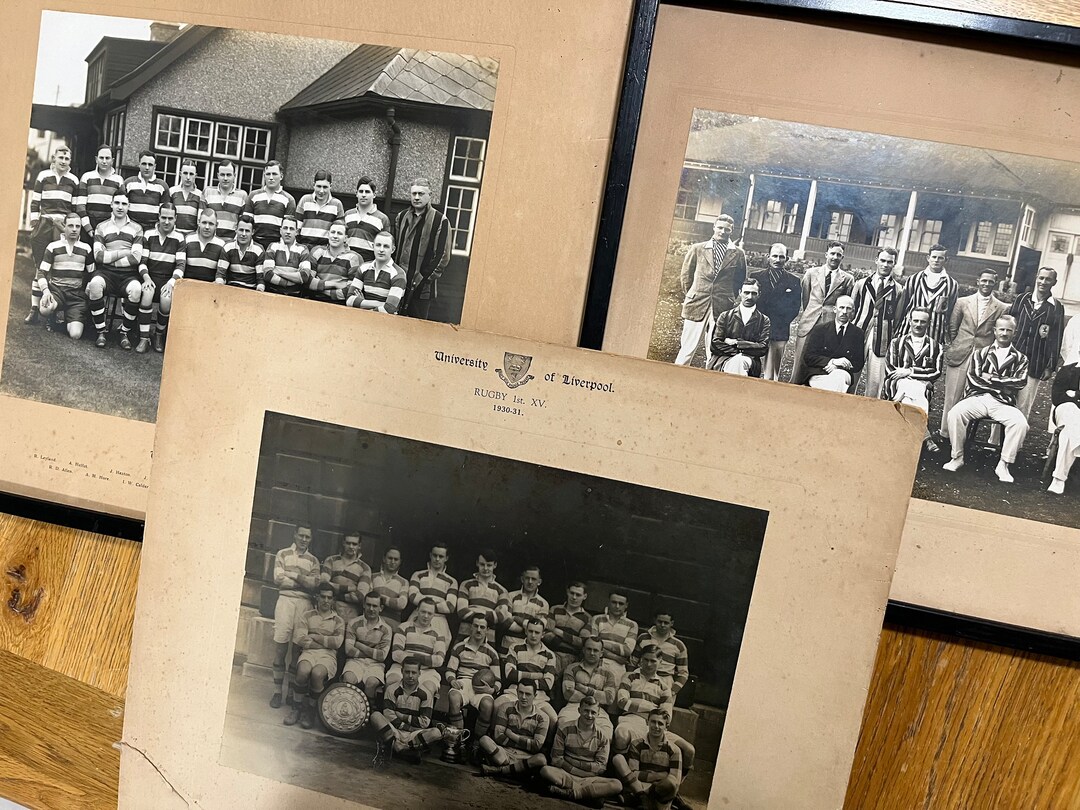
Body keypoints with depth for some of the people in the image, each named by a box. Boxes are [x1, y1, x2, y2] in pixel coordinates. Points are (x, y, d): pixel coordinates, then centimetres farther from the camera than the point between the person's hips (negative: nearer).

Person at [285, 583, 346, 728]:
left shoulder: (338, 621, 16)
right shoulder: (307, 615, 15)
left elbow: (337, 642, -3)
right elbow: (300, 640, 0)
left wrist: (314, 637, -1)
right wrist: (327, 642, -2)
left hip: (328, 656, 0)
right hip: (309, 652, 1)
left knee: (317, 673, -33)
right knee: (303, 671, -34)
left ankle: (311, 709, -7)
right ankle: (299, 705, -6)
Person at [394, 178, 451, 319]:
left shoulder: (440, 221, -4)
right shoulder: (401, 217, 12)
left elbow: (442, 256, -8)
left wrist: (424, 279, -11)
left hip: (423, 289, -4)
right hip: (399, 283, 4)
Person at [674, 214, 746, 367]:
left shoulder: (738, 254, 6)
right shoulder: (697, 249, 7)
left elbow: (740, 280, 15)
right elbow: (685, 275, 14)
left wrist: (728, 298, 11)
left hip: (722, 308, 0)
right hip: (696, 307, 0)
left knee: (714, 352, 0)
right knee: (687, 349, 0)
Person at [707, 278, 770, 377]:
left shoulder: (763, 320, 12)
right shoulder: (725, 316, 12)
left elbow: (763, 348, 1)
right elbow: (715, 344, 3)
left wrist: (736, 342, -5)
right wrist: (738, 353, -10)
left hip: (750, 362, 0)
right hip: (723, 360, 0)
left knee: (740, 361, -35)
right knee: (736, 361, -35)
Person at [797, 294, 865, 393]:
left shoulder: (858, 334, 12)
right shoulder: (820, 329, 9)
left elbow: (858, 364, 9)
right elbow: (808, 356, 1)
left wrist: (837, 367, -10)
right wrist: (832, 361, -14)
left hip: (842, 374, 1)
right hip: (817, 375, -1)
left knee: (839, 375, -36)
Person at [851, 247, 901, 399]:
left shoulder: (897, 290, 4)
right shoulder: (861, 284, 8)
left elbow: (897, 318, 3)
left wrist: (893, 342, -1)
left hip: (881, 340, -1)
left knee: (875, 381, 0)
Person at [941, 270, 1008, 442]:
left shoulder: (1002, 308, 4)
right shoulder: (963, 302, 8)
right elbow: (952, 328, 12)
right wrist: (954, 348, 8)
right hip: (959, 356, 1)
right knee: (952, 397, 3)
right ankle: (945, 433, 12)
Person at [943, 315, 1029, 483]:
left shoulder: (1020, 358, 16)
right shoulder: (981, 353, 15)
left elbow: (1020, 381, 0)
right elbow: (973, 378, 2)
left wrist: (991, 378, -4)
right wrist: (1002, 385, -3)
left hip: (1003, 403, 0)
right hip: (978, 397, 0)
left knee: (1020, 423, -31)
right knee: (955, 413, -31)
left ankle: (1003, 464, -16)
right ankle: (957, 457, -14)